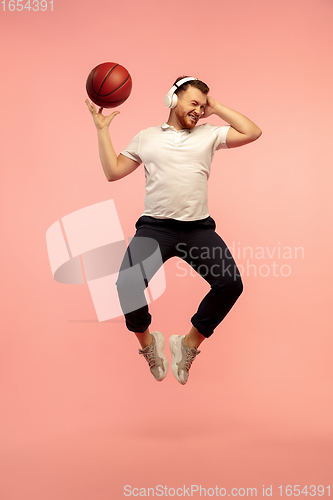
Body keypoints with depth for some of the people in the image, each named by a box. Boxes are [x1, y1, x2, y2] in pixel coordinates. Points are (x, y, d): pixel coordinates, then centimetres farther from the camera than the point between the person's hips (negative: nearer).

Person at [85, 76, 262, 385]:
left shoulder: (209, 134, 15)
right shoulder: (146, 137, 16)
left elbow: (253, 132, 7)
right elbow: (112, 172, 14)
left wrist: (218, 109, 12)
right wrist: (102, 129, 13)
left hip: (198, 226, 1)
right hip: (155, 226, -1)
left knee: (230, 284, -18)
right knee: (127, 286, -23)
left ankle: (190, 344, 5)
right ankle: (147, 342, 9)